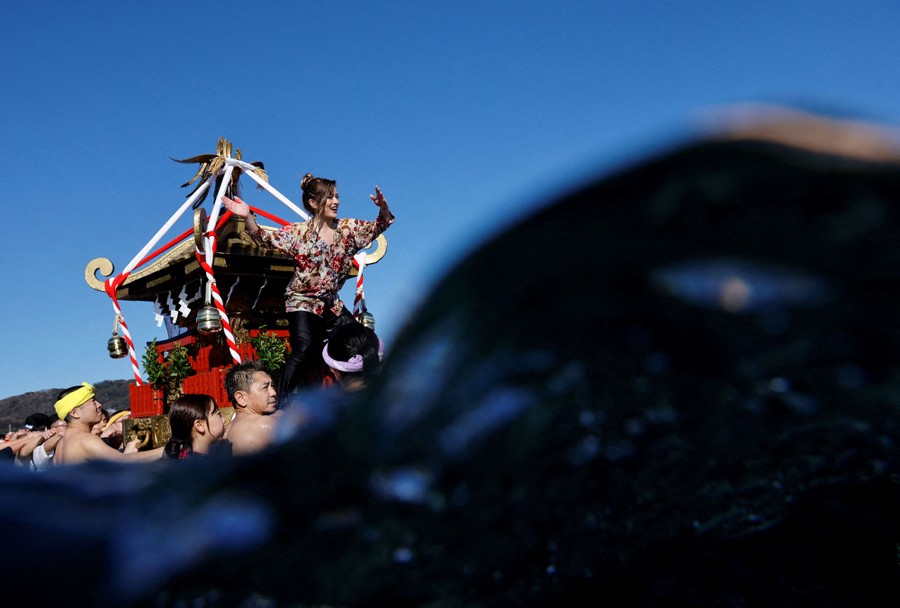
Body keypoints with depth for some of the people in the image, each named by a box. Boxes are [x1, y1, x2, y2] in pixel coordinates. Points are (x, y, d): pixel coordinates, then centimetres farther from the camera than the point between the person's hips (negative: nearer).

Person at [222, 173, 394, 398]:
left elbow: (378, 227, 2)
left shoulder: (348, 228, 4)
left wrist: (383, 208, -20)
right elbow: (265, 239, -15)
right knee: (303, 350, -22)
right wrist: (248, 217, -32)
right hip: (303, 303, -6)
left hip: (332, 304, 6)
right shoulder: (299, 232, -9)